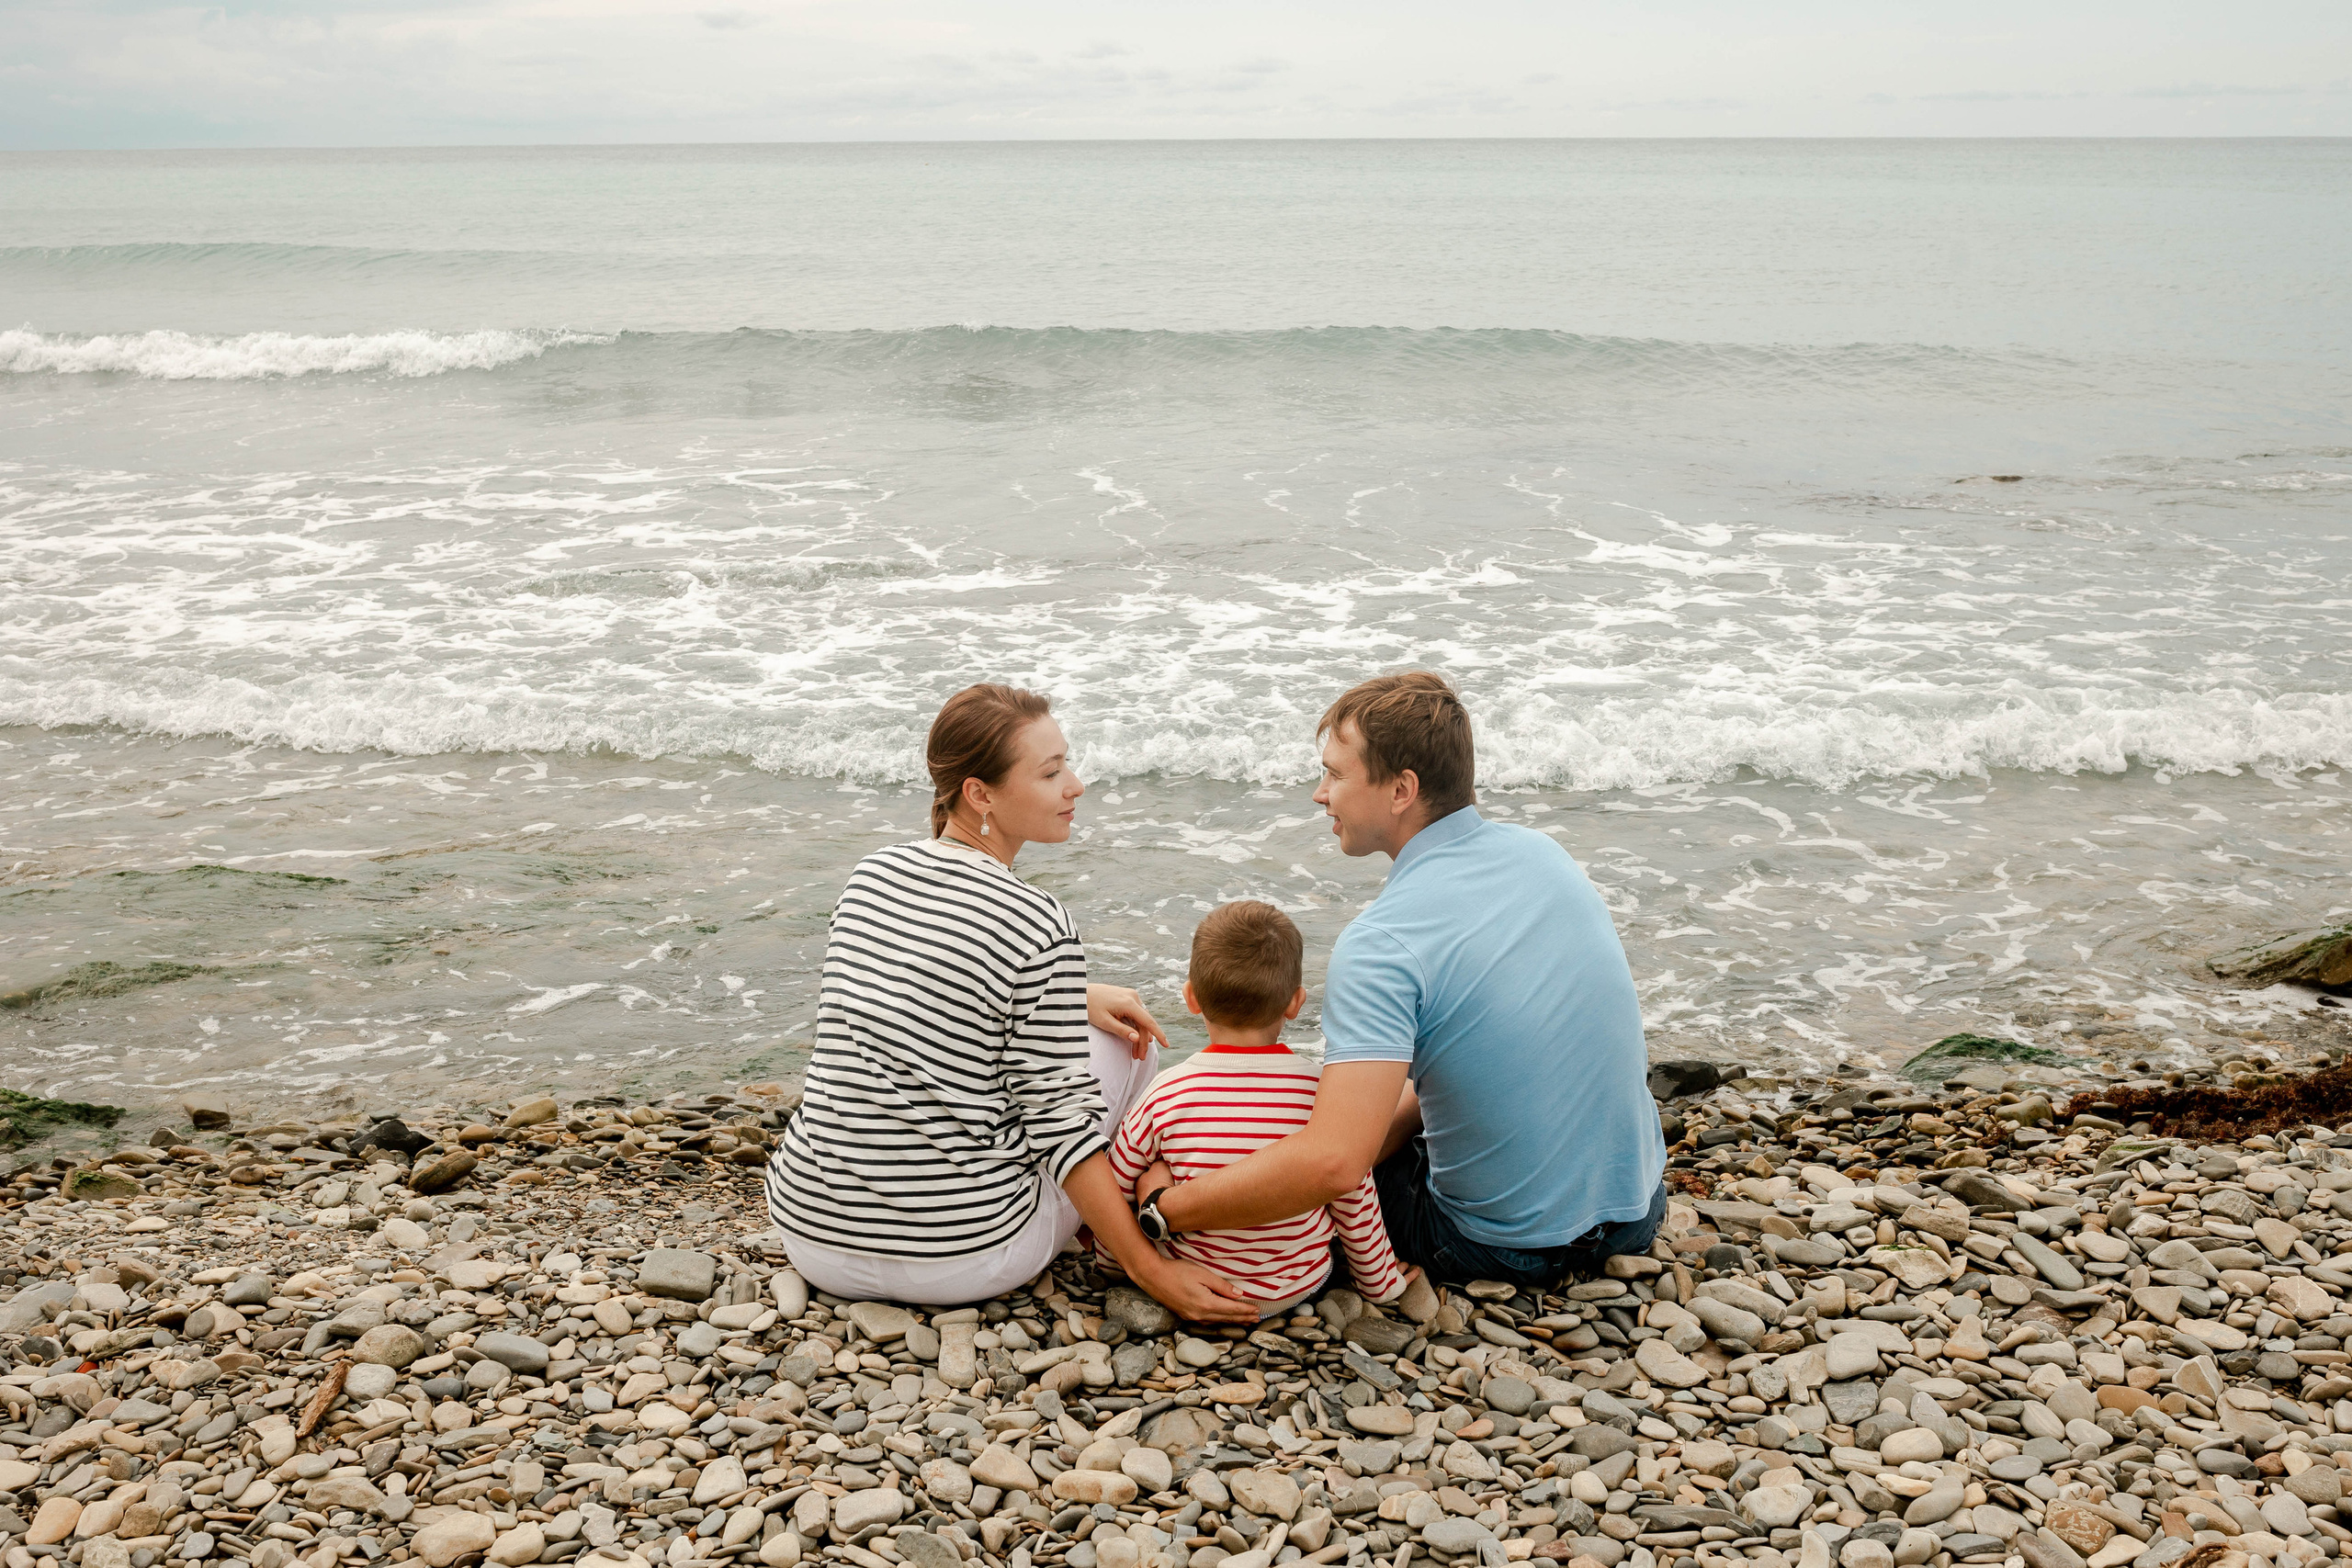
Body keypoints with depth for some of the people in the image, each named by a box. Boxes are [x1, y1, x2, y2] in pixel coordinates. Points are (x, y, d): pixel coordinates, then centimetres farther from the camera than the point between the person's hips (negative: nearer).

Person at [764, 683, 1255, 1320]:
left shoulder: (870, 874, 1)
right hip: (958, 1262, -6)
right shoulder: (1038, 926, -17)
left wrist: (1075, 999, 16)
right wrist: (1150, 1269, -7)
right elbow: (1057, 1118, -14)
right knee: (1125, 1041, 11)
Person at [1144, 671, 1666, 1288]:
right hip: (1638, 1209, 6)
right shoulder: (1542, 852, -2)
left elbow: (1333, 1162, -35)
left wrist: (1163, 1208, -26)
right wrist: (1401, 1113, 7)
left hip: (1513, 1249, -6)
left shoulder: (1381, 944, -26)